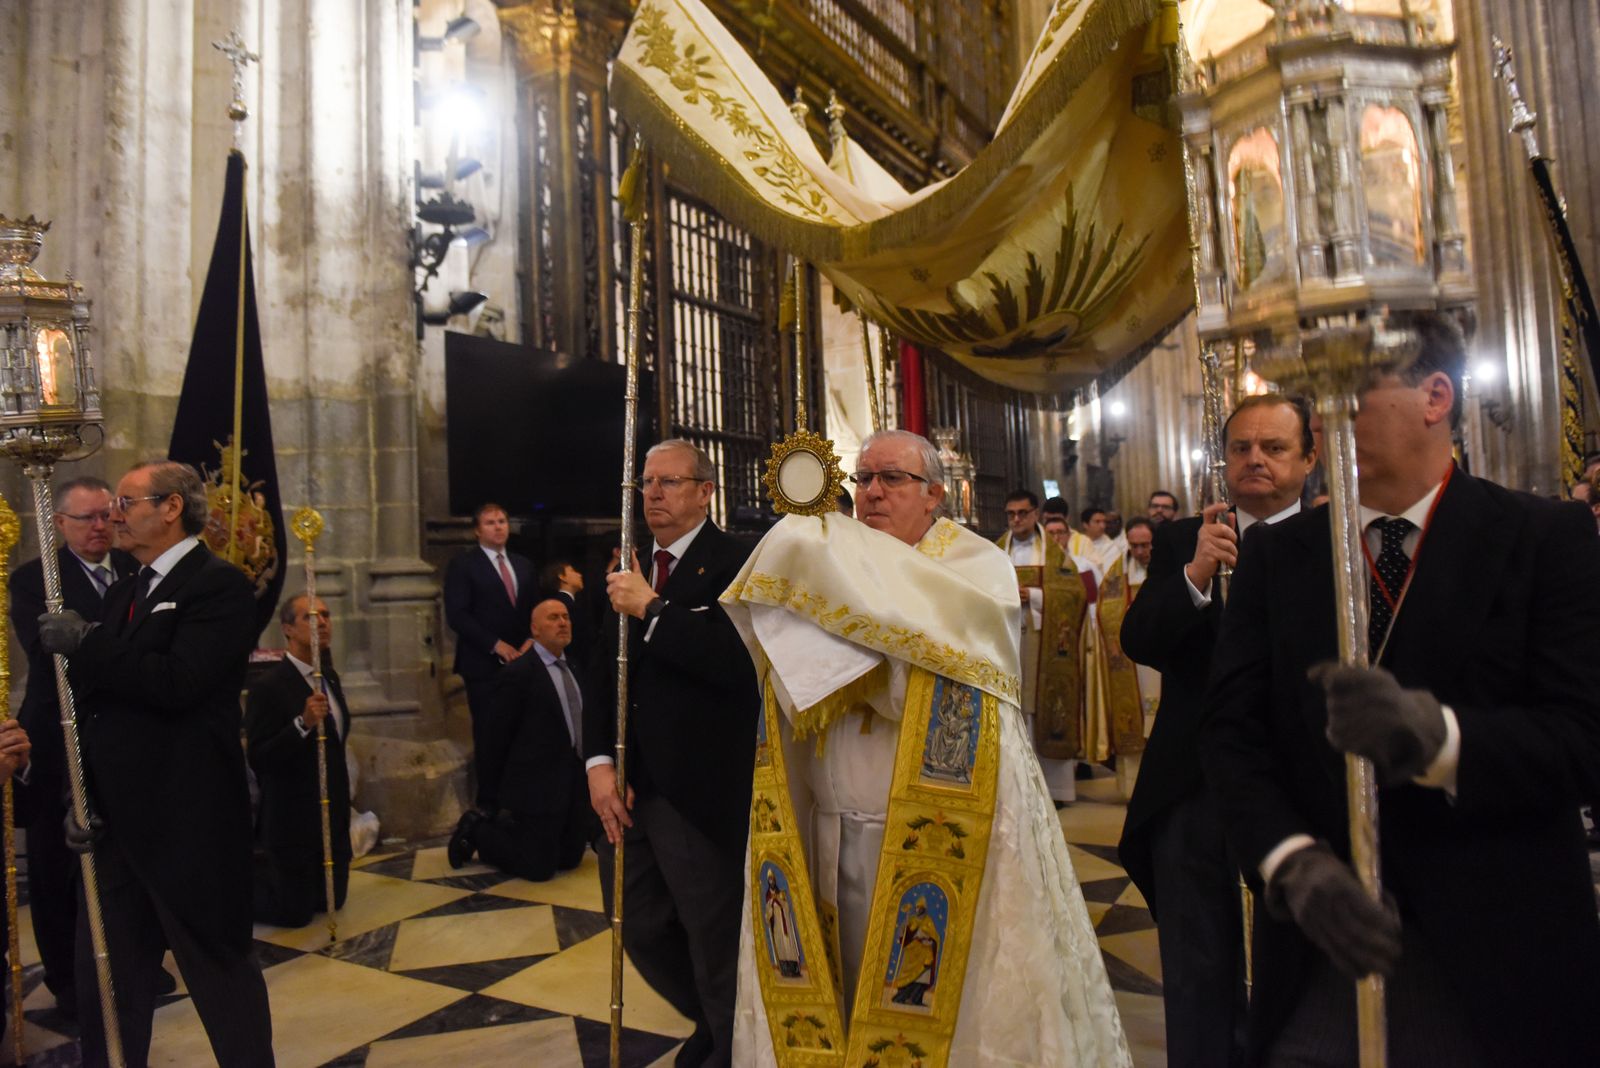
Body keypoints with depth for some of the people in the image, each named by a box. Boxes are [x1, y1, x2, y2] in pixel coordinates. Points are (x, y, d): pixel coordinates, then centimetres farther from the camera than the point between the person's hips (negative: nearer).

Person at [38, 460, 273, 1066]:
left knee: (219, 967, 7)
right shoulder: (125, 592, 14)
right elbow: (101, 699, 15)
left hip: (189, 822, -8)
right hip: (119, 818, 8)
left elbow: (177, 682, -26)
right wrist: (84, 791, 6)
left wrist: (85, 643, -17)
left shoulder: (219, 584, -12)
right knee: (103, 978, 18)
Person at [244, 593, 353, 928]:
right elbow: (258, 760, -23)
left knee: (330, 901, 17)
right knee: (293, 912, 4)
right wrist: (303, 723, -36)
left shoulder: (330, 677, 4)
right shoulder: (268, 686, -20)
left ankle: (265, 867, 37)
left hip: (332, 815, 7)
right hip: (293, 821, -7)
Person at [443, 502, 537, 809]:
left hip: (520, 660, 4)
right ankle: (489, 801, 12)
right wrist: (496, 645, -13)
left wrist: (530, 640, -1)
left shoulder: (523, 565, 16)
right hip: (483, 664, -4)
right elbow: (457, 615, -10)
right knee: (488, 734, 0)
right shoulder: (463, 564, -1)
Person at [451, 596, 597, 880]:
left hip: (575, 785, 8)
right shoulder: (518, 674, -12)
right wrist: (495, 799, -4)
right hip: (538, 787, -7)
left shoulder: (574, 671, 12)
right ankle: (477, 830, 17)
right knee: (539, 867, -3)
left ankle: (507, 826, 30)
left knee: (570, 859, 13)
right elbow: (497, 739, -9)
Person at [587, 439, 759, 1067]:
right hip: (631, 787, 8)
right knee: (639, 927, 21)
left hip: (699, 792, -7)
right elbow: (609, 673, 12)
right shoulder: (629, 569, 11)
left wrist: (652, 608, -22)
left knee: (715, 942, 8)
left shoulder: (733, 563, -11)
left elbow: (741, 663, -25)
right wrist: (600, 761, 0)